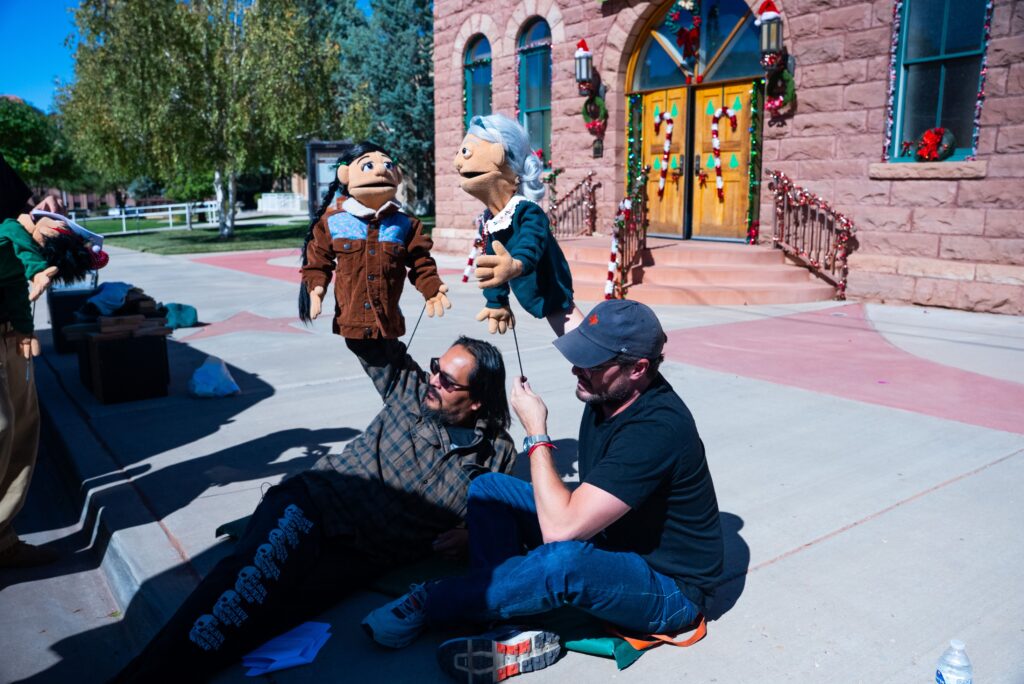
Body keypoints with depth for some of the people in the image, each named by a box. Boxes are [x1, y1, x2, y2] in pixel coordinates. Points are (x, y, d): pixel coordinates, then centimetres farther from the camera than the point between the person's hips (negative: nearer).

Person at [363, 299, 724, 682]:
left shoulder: (657, 428, -31)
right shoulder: (608, 394, -5)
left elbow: (561, 527, -34)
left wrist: (536, 433, -25)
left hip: (670, 590, -8)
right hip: (609, 544, 9)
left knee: (565, 560, -40)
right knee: (488, 488, -1)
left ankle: (428, 605, -14)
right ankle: (510, 635, -15)